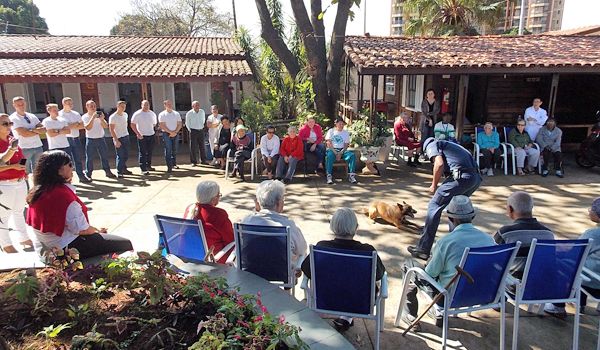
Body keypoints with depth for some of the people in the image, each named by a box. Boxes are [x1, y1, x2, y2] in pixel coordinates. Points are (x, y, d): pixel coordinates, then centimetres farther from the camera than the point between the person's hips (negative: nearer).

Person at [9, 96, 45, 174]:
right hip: (25, 148, -5)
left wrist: (33, 129, -14)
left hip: (38, 146, 5)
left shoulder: (32, 116, 13)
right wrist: (38, 131, -4)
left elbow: (43, 130, 4)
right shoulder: (13, 118, -5)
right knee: (28, 172, -2)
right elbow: (24, 134, -16)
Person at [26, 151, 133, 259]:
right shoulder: (63, 194, -24)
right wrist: (97, 230, -1)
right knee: (125, 244, -8)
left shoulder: (37, 192, 5)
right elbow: (81, 229, -23)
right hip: (67, 248, -10)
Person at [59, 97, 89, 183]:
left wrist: (71, 126, -9)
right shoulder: (60, 114, -4)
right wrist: (75, 124, -9)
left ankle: (81, 176, 21)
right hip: (65, 139, -5)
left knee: (78, 159, 12)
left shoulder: (76, 114, 12)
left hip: (76, 138, 5)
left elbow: (82, 126, 5)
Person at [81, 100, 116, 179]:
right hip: (90, 140, -3)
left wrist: (102, 119, -19)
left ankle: (108, 172, 17)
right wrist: (93, 117, -23)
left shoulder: (99, 115, 9)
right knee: (89, 158, 1)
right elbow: (88, 128, -18)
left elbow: (106, 126, -1)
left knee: (105, 156, 7)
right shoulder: (84, 117, -2)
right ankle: (88, 174, 8)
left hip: (101, 139, 3)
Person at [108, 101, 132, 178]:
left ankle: (124, 169, 25)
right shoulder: (113, 117, -13)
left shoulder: (125, 114, 8)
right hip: (118, 138, -7)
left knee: (126, 155, 11)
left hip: (126, 137, 7)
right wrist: (116, 140, -19)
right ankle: (119, 172, 2)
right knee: (120, 156, -5)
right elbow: (111, 129, -14)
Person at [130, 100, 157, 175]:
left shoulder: (152, 114, 9)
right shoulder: (137, 114, -7)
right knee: (142, 153, -5)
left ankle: (148, 166, 25)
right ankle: (143, 169, -4)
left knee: (150, 152, 13)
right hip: (142, 136, -5)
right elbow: (132, 125, -8)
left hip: (151, 135, 6)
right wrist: (138, 133, -14)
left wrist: (152, 130, 14)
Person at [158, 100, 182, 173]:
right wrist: (171, 132, -14)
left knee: (175, 150, 9)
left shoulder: (176, 113, 9)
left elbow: (179, 124, 5)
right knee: (168, 150, -8)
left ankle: (174, 164, 22)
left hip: (175, 134, 4)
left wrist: (175, 132, -9)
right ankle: (169, 167, -10)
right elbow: (162, 126, -8)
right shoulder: (162, 114, -2)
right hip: (166, 134, -4)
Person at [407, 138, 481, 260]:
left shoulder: (432, 145, 14)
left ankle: (423, 249, 1)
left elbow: (439, 163, -6)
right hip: (476, 177, 8)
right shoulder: (448, 145, 37)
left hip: (462, 176, -8)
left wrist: (434, 185, 6)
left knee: (434, 207, 0)